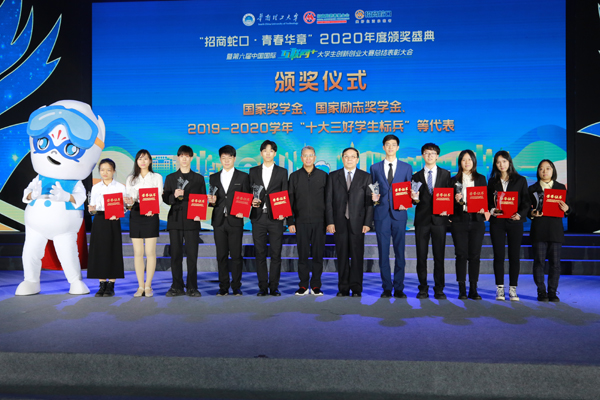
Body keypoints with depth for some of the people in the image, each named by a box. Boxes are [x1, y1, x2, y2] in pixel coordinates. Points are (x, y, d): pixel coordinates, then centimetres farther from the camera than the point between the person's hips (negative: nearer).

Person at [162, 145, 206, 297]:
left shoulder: (198, 178, 12)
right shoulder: (170, 178, 14)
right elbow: (165, 198, 9)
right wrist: (174, 196, -13)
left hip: (192, 221, -1)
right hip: (175, 221, 1)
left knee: (192, 255, -3)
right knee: (175, 254, 3)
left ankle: (192, 287, 5)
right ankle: (177, 287, 11)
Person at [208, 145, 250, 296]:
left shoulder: (243, 177, 7)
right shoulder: (214, 178, 15)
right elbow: (212, 200, 16)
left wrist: (242, 212, -13)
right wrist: (212, 201, -7)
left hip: (235, 221, -2)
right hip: (219, 221, 3)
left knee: (236, 255, -1)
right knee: (221, 255, 5)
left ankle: (236, 287, 8)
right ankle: (223, 287, 12)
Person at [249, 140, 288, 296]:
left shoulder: (282, 172, 8)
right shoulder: (253, 171, 12)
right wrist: (252, 201, -10)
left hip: (275, 218, -1)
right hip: (258, 218, 1)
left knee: (276, 254, 0)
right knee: (260, 253, 4)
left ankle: (274, 287, 9)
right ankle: (262, 287, 12)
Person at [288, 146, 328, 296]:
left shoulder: (323, 175, 7)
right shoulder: (294, 176, 8)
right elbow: (290, 200, 7)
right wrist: (290, 221, 1)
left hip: (319, 222, 0)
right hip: (301, 222, 0)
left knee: (318, 254, 3)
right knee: (302, 255, 3)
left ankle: (316, 286, 12)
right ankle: (303, 286, 12)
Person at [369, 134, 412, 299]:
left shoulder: (406, 167, 10)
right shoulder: (375, 167, 12)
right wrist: (373, 197, -7)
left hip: (399, 213, 0)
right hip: (381, 213, 1)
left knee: (400, 252, 2)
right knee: (383, 252, 2)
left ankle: (399, 288, 11)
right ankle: (387, 288, 10)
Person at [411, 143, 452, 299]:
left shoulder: (445, 174, 9)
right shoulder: (417, 176, 11)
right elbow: (416, 200, 9)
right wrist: (415, 198, -13)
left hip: (439, 218, -1)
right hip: (422, 219, 1)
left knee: (439, 255, 2)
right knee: (421, 256, 2)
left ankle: (439, 289, 11)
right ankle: (423, 288, 12)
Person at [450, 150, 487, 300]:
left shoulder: (481, 179, 13)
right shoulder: (454, 180, 9)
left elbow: (486, 198, 10)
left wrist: (483, 209, -9)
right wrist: (456, 200, -14)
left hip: (476, 220, 1)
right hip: (459, 220, -1)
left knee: (475, 255, 0)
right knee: (461, 255, -2)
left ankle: (473, 289, 7)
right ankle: (462, 290, 4)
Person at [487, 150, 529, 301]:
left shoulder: (520, 180, 8)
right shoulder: (492, 181, 11)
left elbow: (526, 202, 5)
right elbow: (488, 201, 10)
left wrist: (520, 214, -13)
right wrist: (492, 211, -11)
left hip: (515, 222, -1)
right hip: (497, 222, 1)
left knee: (514, 256, 1)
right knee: (498, 256, 0)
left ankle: (513, 289, 8)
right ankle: (500, 289, 7)